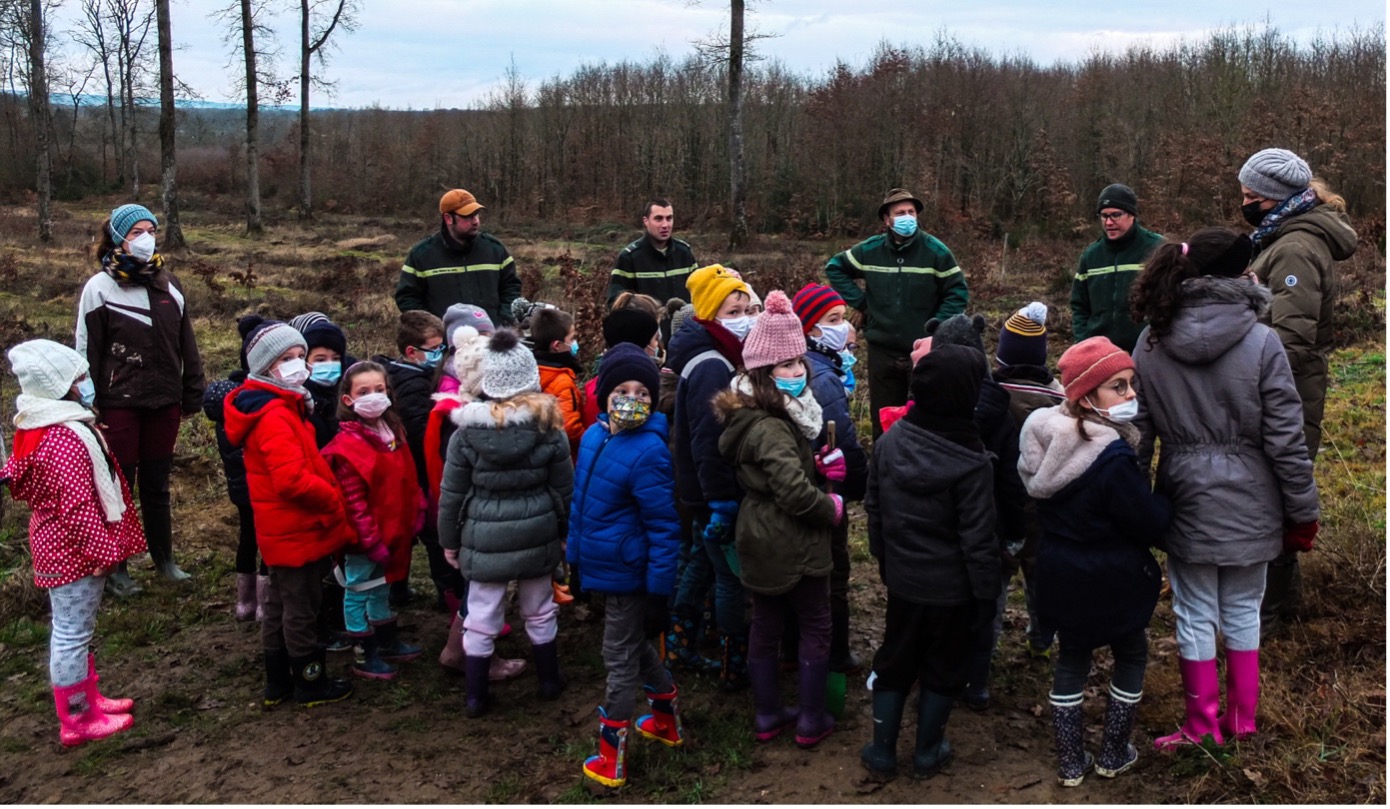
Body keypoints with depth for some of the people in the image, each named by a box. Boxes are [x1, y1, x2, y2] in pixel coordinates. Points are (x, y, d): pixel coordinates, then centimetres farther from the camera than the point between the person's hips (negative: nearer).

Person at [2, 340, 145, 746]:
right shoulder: (63, 441, -27)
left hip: (62, 545, 11)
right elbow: (78, 507, -28)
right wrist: (105, 550, -20)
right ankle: (78, 721, 14)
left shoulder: (49, 427, 6)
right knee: (73, 633, 2)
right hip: (73, 550, -11)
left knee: (74, 630, 21)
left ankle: (87, 699, 36)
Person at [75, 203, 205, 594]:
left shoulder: (168, 284, 7)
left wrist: (192, 395, 9)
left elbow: (187, 346, 10)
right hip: (119, 404, -3)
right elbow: (86, 351, -4)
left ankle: (164, 557, 27)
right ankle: (115, 568, 18)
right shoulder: (99, 287, -5)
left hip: (164, 401, 4)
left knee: (157, 484, 14)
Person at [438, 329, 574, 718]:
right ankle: (550, 681, 33)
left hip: (484, 539, -1)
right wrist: (563, 532, 15)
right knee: (540, 613, 18)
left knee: (481, 621, 9)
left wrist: (449, 540, 10)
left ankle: (476, 698, 19)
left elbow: (452, 493, -2)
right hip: (537, 535, 1)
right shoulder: (549, 426, -5)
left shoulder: (467, 430, -7)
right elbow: (564, 489, 2)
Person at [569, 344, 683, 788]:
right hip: (601, 564, 8)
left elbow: (664, 526, -22)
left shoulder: (648, 452, -24)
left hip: (626, 572, -8)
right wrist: (575, 544, 18)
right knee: (635, 645, 24)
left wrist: (660, 585, -21)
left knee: (620, 659, 6)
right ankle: (667, 720, 45)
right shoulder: (594, 436, -1)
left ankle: (611, 757, 21)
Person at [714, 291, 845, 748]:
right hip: (794, 545, -9)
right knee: (816, 627, 9)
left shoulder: (752, 416, 4)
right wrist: (832, 508, -14)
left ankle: (767, 716, 30)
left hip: (760, 543, 9)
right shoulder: (770, 427, -27)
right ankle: (810, 721, 19)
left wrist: (819, 466, -2)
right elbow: (795, 492, -32)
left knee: (765, 624, 17)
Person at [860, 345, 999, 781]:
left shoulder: (889, 442, -9)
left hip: (903, 580, 4)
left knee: (894, 662, 20)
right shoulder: (970, 463, -24)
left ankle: (882, 752, 29)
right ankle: (927, 753, 32)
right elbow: (978, 540, -20)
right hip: (952, 588, -4)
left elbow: (874, 508, 3)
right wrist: (986, 596, -8)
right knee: (943, 669, 17)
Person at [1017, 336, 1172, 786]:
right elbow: (1151, 525, -20)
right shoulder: (1113, 459, -29)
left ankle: (1071, 762, 29)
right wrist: (1163, 500, -2)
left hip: (1061, 575, 6)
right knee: (1131, 656, 20)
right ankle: (1113, 755, 30)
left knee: (1072, 658, 21)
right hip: (1111, 580, -6)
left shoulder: (1046, 436, -6)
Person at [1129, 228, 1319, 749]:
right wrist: (1303, 512, 0)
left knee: (1195, 616, 12)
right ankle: (1241, 721, 30)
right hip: (1247, 504, -1)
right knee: (1243, 614, 16)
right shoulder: (1261, 342, -14)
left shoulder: (1152, 343, -5)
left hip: (1186, 501, 1)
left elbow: (1138, 431, 1)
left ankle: (1202, 725, 24)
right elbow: (1285, 439, -10)